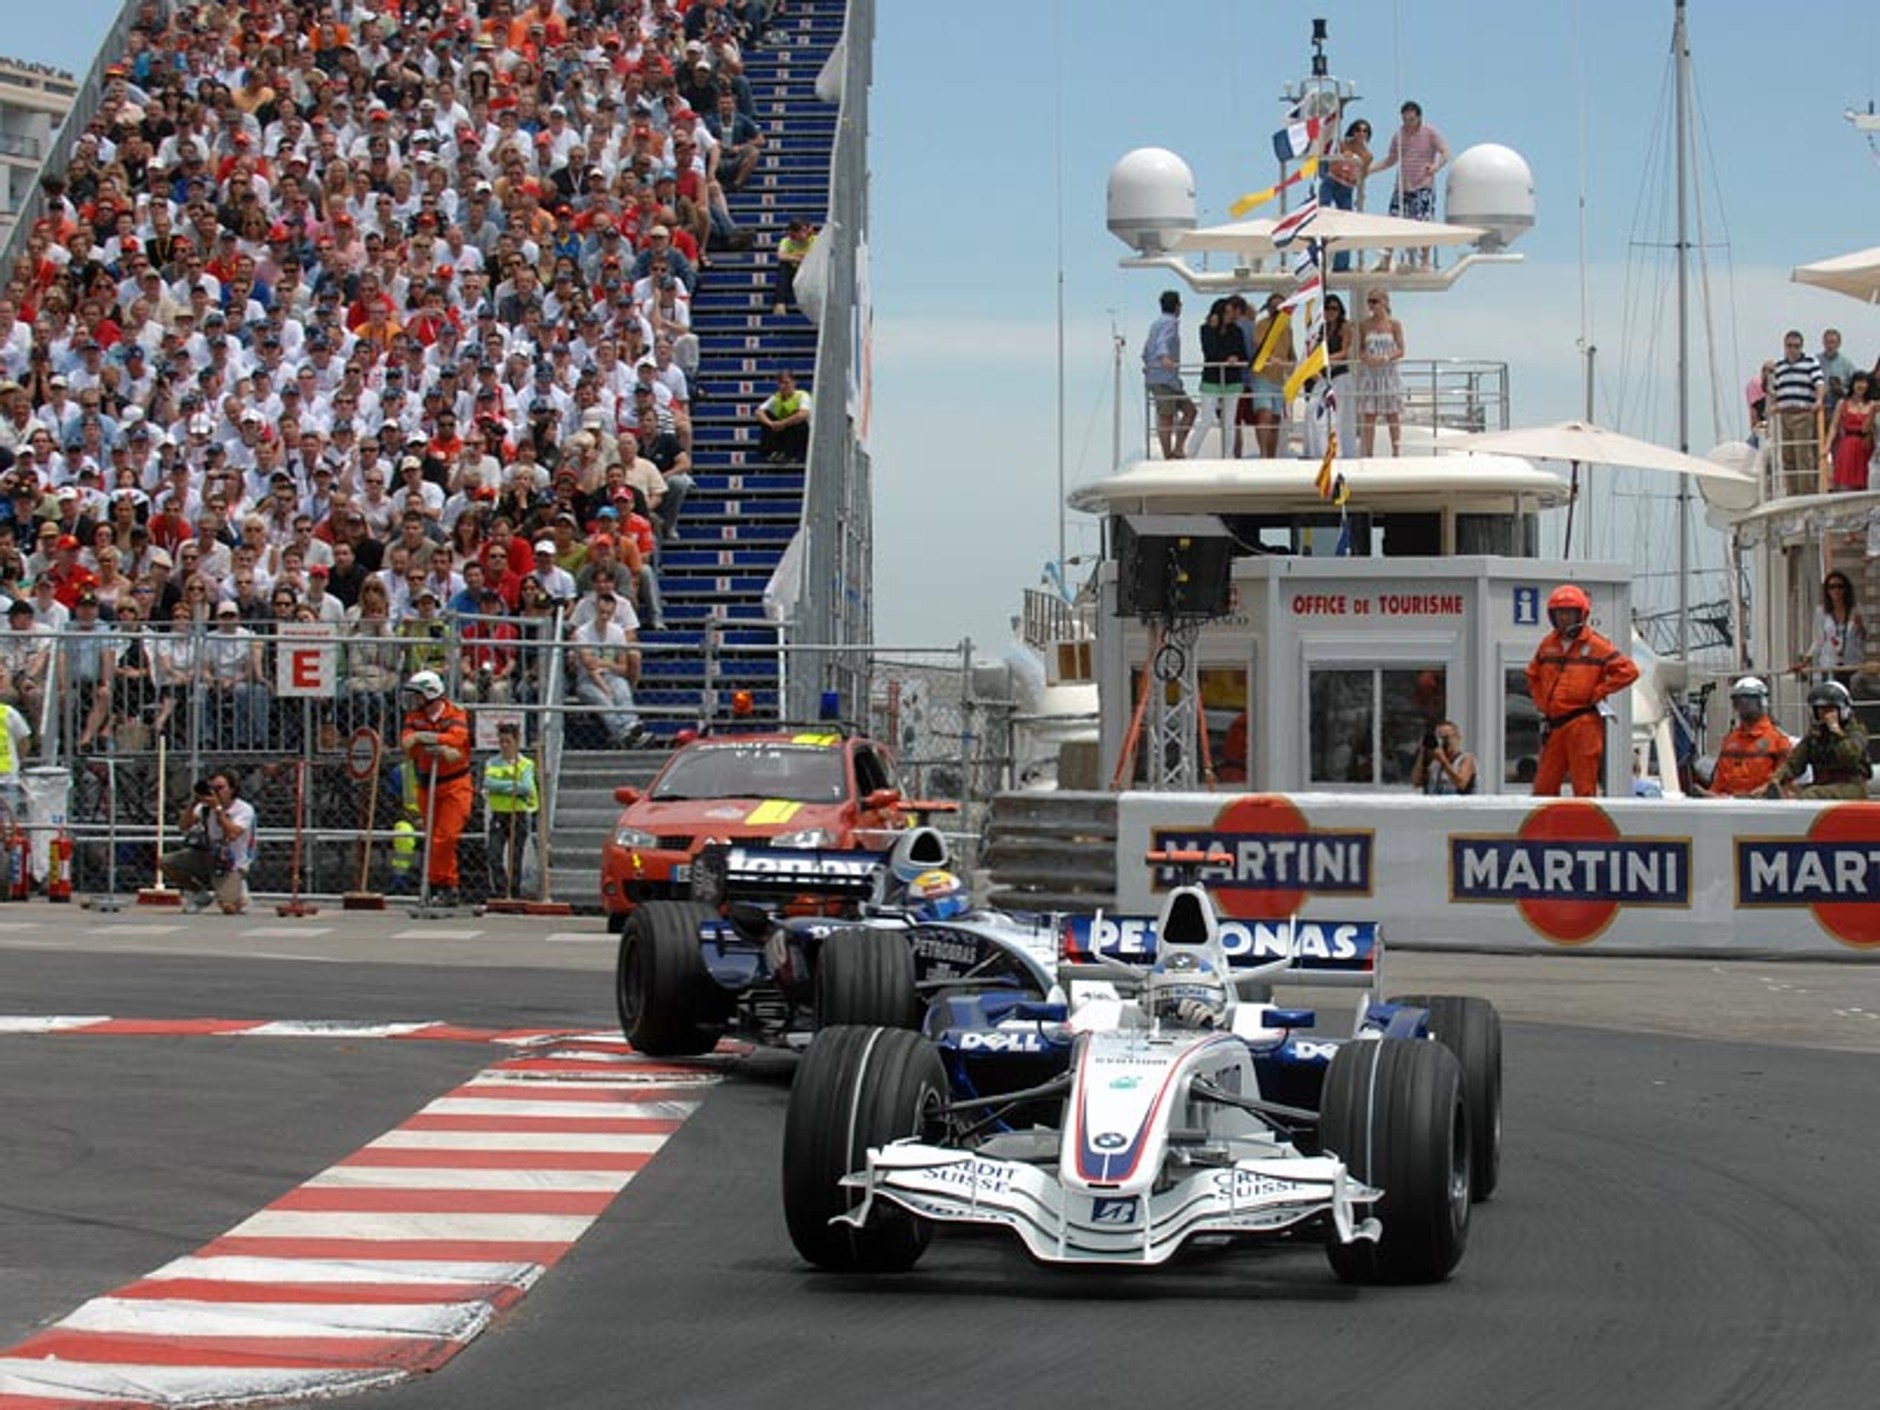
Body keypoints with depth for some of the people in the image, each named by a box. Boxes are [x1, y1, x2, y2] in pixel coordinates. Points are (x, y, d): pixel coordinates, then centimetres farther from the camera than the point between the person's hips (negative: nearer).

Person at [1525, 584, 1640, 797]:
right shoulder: (1548, 644, 14)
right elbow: (1533, 676, 30)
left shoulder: (1595, 645, -4)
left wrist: (1596, 694, -10)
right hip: (1553, 725, 6)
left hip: (1583, 724, -6)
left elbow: (1627, 671, -10)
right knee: (1544, 787, 5)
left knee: (1584, 789, -4)